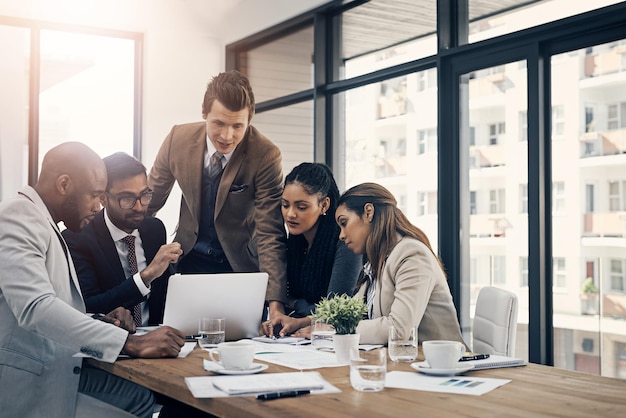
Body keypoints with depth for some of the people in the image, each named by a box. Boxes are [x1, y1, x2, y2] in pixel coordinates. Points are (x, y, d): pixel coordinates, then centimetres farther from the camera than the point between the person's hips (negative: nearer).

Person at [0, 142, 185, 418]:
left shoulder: (46, 227, 15)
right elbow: (35, 308, -30)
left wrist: (101, 323, -2)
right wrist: (132, 344, -31)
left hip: (57, 370, 9)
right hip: (27, 383, -9)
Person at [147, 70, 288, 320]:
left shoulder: (266, 156, -21)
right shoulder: (178, 139, -12)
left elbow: (270, 234, -24)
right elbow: (149, 200, 4)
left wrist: (275, 303, -33)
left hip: (242, 265, -2)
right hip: (190, 260, 3)